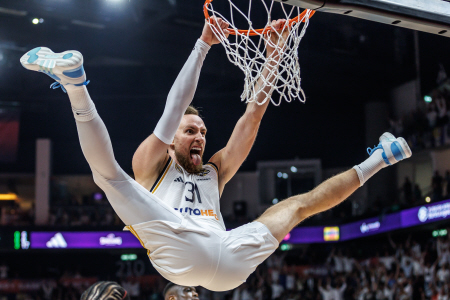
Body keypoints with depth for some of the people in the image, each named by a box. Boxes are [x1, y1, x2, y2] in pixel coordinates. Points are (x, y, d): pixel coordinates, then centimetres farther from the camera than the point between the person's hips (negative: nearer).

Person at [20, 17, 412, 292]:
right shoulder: (152, 164, 31)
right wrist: (203, 44, 13)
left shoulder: (214, 174, 44)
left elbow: (253, 115, 33)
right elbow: (176, 106, 17)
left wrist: (273, 57, 24)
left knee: (300, 204, 2)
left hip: (226, 259, 4)